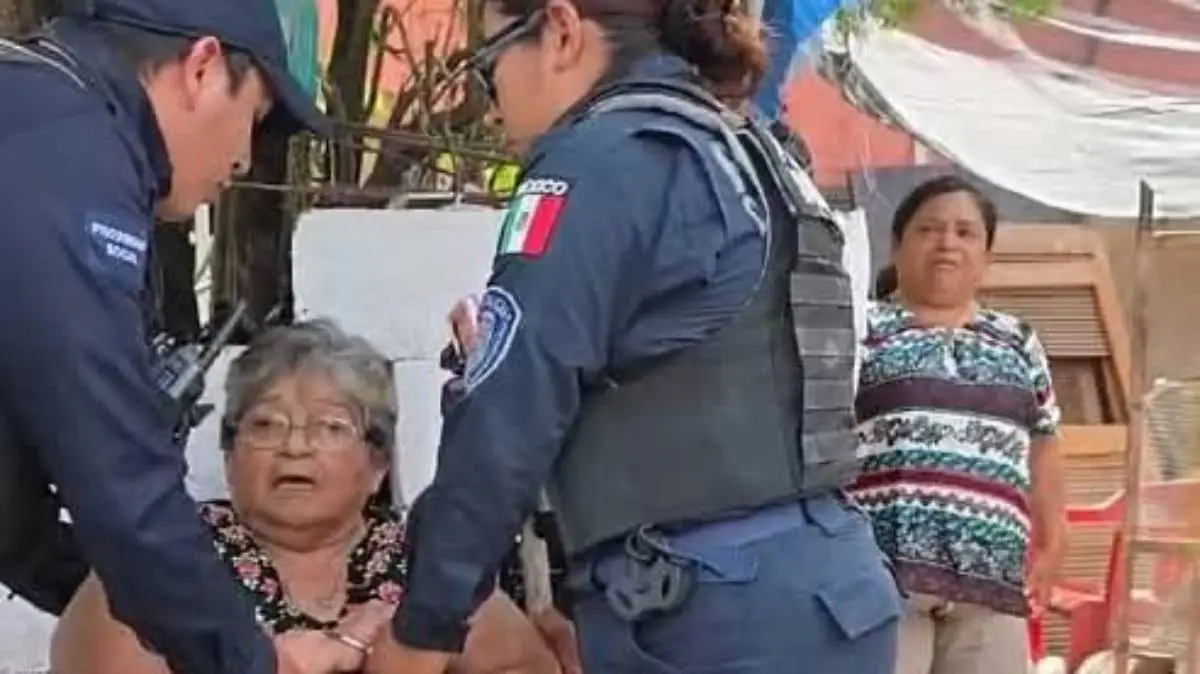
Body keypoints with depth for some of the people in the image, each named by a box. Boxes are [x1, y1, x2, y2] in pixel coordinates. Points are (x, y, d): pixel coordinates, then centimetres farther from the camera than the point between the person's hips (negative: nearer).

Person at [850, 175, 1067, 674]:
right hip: (882, 571, -5)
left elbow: (1040, 450, 23)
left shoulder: (1018, 342, 20)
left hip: (990, 578, 5)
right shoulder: (859, 329, 6)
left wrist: (1050, 543, 17)